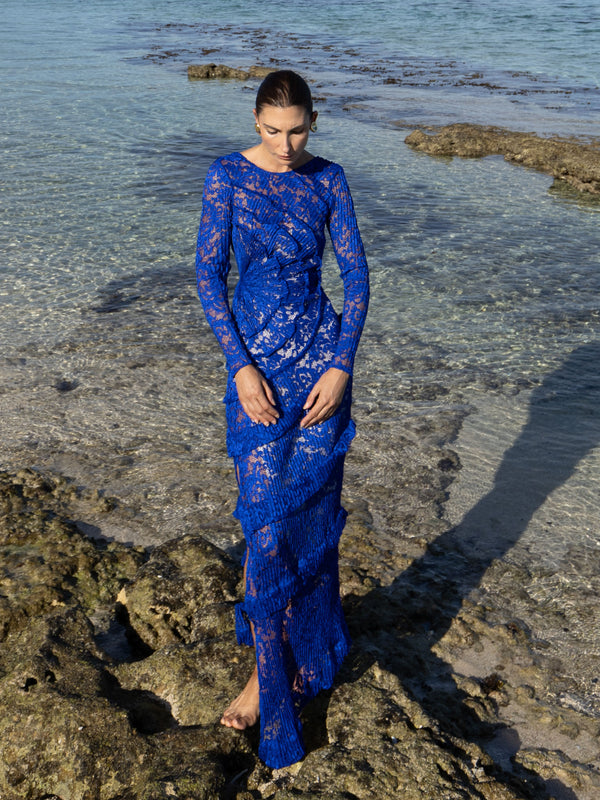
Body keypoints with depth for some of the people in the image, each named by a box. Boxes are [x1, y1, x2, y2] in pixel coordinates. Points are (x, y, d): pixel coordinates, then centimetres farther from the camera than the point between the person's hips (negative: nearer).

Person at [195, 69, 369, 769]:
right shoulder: (227, 176, -3)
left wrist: (342, 365, -9)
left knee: (312, 515, 8)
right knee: (267, 521, -1)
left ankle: (303, 654, 28)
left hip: (320, 360, 2)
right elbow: (208, 275, -6)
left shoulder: (329, 179, 3)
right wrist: (241, 366, -14)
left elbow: (356, 273, 1)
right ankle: (271, 671, 14)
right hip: (256, 363, -1)